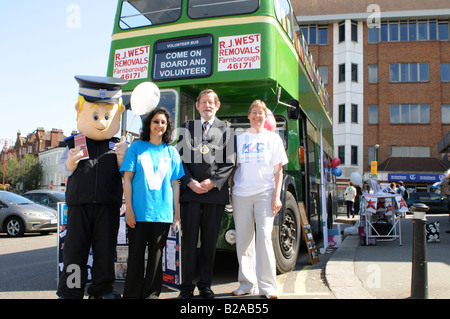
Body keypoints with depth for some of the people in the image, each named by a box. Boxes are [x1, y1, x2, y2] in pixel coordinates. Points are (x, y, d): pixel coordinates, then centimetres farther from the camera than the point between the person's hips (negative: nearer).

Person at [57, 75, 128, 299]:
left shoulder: (118, 145, 9)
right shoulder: (75, 144, 9)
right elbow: (63, 169, 8)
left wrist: (121, 158, -13)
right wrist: (71, 162, -14)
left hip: (108, 205, 0)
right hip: (79, 204, 0)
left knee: (105, 249, 6)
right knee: (75, 247, 3)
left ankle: (102, 289, 20)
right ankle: (70, 291, 14)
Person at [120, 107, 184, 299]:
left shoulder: (171, 152, 11)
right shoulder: (136, 147, 5)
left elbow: (175, 184, 10)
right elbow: (127, 179, 2)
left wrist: (176, 212, 6)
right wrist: (129, 208, -6)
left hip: (162, 213, 2)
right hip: (139, 211, -1)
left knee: (156, 254, 7)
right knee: (136, 254, 3)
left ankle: (152, 293, 18)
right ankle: (132, 294, 15)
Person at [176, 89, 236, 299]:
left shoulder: (226, 130, 11)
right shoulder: (186, 128, 14)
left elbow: (230, 162, 3)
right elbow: (180, 158, 7)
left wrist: (212, 182, -9)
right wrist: (190, 182, -7)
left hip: (215, 192, 0)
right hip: (191, 191, 0)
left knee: (210, 241, 5)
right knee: (189, 240, 0)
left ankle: (205, 285, 16)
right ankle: (187, 286, 8)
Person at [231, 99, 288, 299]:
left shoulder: (273, 138, 9)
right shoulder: (240, 139, 14)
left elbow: (278, 171, 6)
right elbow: (234, 167, 15)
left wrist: (277, 197, -3)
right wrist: (230, 191, 4)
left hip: (265, 193, -2)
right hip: (241, 194, 2)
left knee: (264, 237, -11)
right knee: (243, 240, 3)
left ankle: (267, 286, -4)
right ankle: (247, 283, 15)